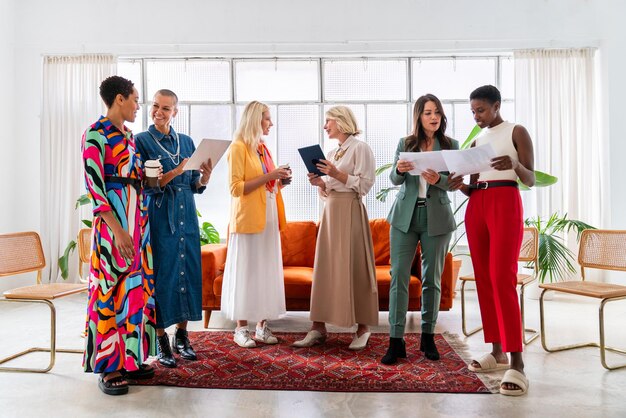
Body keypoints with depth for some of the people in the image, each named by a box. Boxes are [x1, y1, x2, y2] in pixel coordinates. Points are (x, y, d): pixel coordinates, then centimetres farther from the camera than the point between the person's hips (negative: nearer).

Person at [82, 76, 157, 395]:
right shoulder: (96, 133, -8)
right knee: (112, 288, -3)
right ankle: (108, 366, 8)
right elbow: (94, 184, -16)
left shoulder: (128, 136, 16)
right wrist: (118, 230, -21)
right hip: (114, 222, -8)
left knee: (137, 285, 10)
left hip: (138, 219, 8)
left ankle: (129, 358, 20)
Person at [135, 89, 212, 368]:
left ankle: (181, 335, 21)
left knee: (188, 270, 7)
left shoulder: (186, 142, 12)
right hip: (159, 217, -4)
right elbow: (144, 185, -8)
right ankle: (161, 341, 12)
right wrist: (174, 173, -21)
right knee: (162, 273, -2)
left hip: (186, 216, 5)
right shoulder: (142, 141, -1)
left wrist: (204, 178, -8)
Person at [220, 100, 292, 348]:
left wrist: (278, 181, 4)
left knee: (267, 269, 8)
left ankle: (262, 325, 16)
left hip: (268, 218, 8)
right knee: (246, 270, -1)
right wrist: (268, 176, -16)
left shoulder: (263, 147, 16)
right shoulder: (238, 147, -7)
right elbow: (236, 188, -14)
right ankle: (241, 328, 10)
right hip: (248, 218, -7)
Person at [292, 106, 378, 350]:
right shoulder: (331, 154, 19)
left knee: (353, 268, -4)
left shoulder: (360, 148, -3)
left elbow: (365, 184, -11)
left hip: (350, 211, -7)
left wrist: (338, 175, -17)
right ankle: (318, 328, 9)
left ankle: (363, 328, 9)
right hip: (330, 211, 8)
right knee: (324, 267, 4)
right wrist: (320, 183, 1)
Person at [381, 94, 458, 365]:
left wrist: (438, 179, -22)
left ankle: (428, 337, 21)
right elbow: (394, 180, 3)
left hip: (437, 218, 0)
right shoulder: (405, 143, 7)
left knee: (432, 278, 8)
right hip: (405, 215, 0)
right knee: (398, 276, -5)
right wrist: (399, 170, -20)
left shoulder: (450, 145, 5)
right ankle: (396, 341, 0)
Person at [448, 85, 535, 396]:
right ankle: (497, 352, 11)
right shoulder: (477, 141, 19)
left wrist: (515, 165, -24)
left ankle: (517, 364, -15)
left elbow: (530, 180, -3)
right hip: (476, 206, 6)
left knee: (503, 278, -16)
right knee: (484, 278, 3)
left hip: (505, 204, -6)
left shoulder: (517, 132, 3)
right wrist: (458, 185, -6)